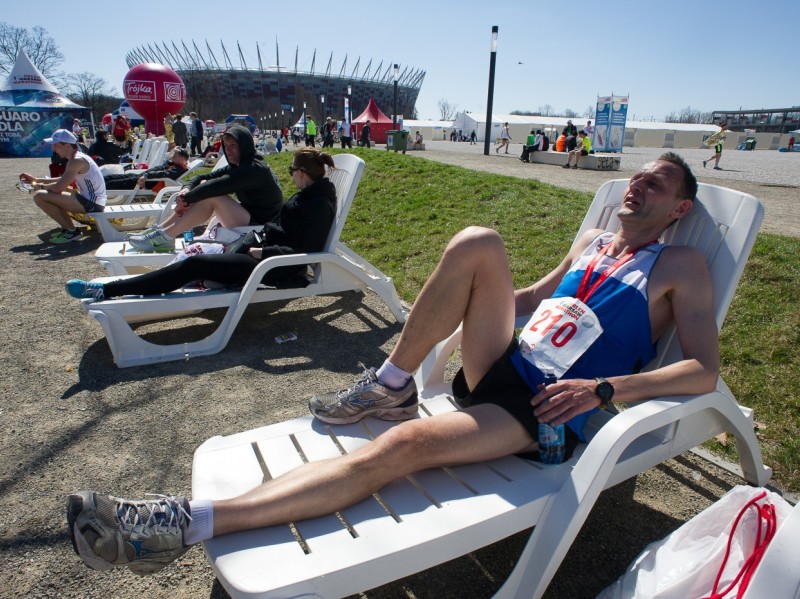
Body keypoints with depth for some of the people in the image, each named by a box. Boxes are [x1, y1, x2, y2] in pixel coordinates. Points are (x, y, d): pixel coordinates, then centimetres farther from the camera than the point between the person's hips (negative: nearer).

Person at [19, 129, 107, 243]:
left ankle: (72, 231, -5)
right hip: (92, 200, 10)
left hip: (91, 203, -10)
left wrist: (40, 186, 0)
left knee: (39, 196, -14)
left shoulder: (76, 161, -16)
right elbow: (63, 180, 24)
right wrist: (36, 180, 20)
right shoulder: (78, 157, 14)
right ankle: (68, 228, 19)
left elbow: (59, 187, -20)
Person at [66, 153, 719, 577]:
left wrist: (601, 388, -17)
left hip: (552, 409, -4)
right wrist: (474, 304, 14)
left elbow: (704, 370, -4)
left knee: (403, 445, -29)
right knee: (477, 242, -21)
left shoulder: (682, 266, 6)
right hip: (500, 369, 4)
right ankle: (391, 386, -9)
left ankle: (187, 523, -26)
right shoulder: (592, 241, 21)